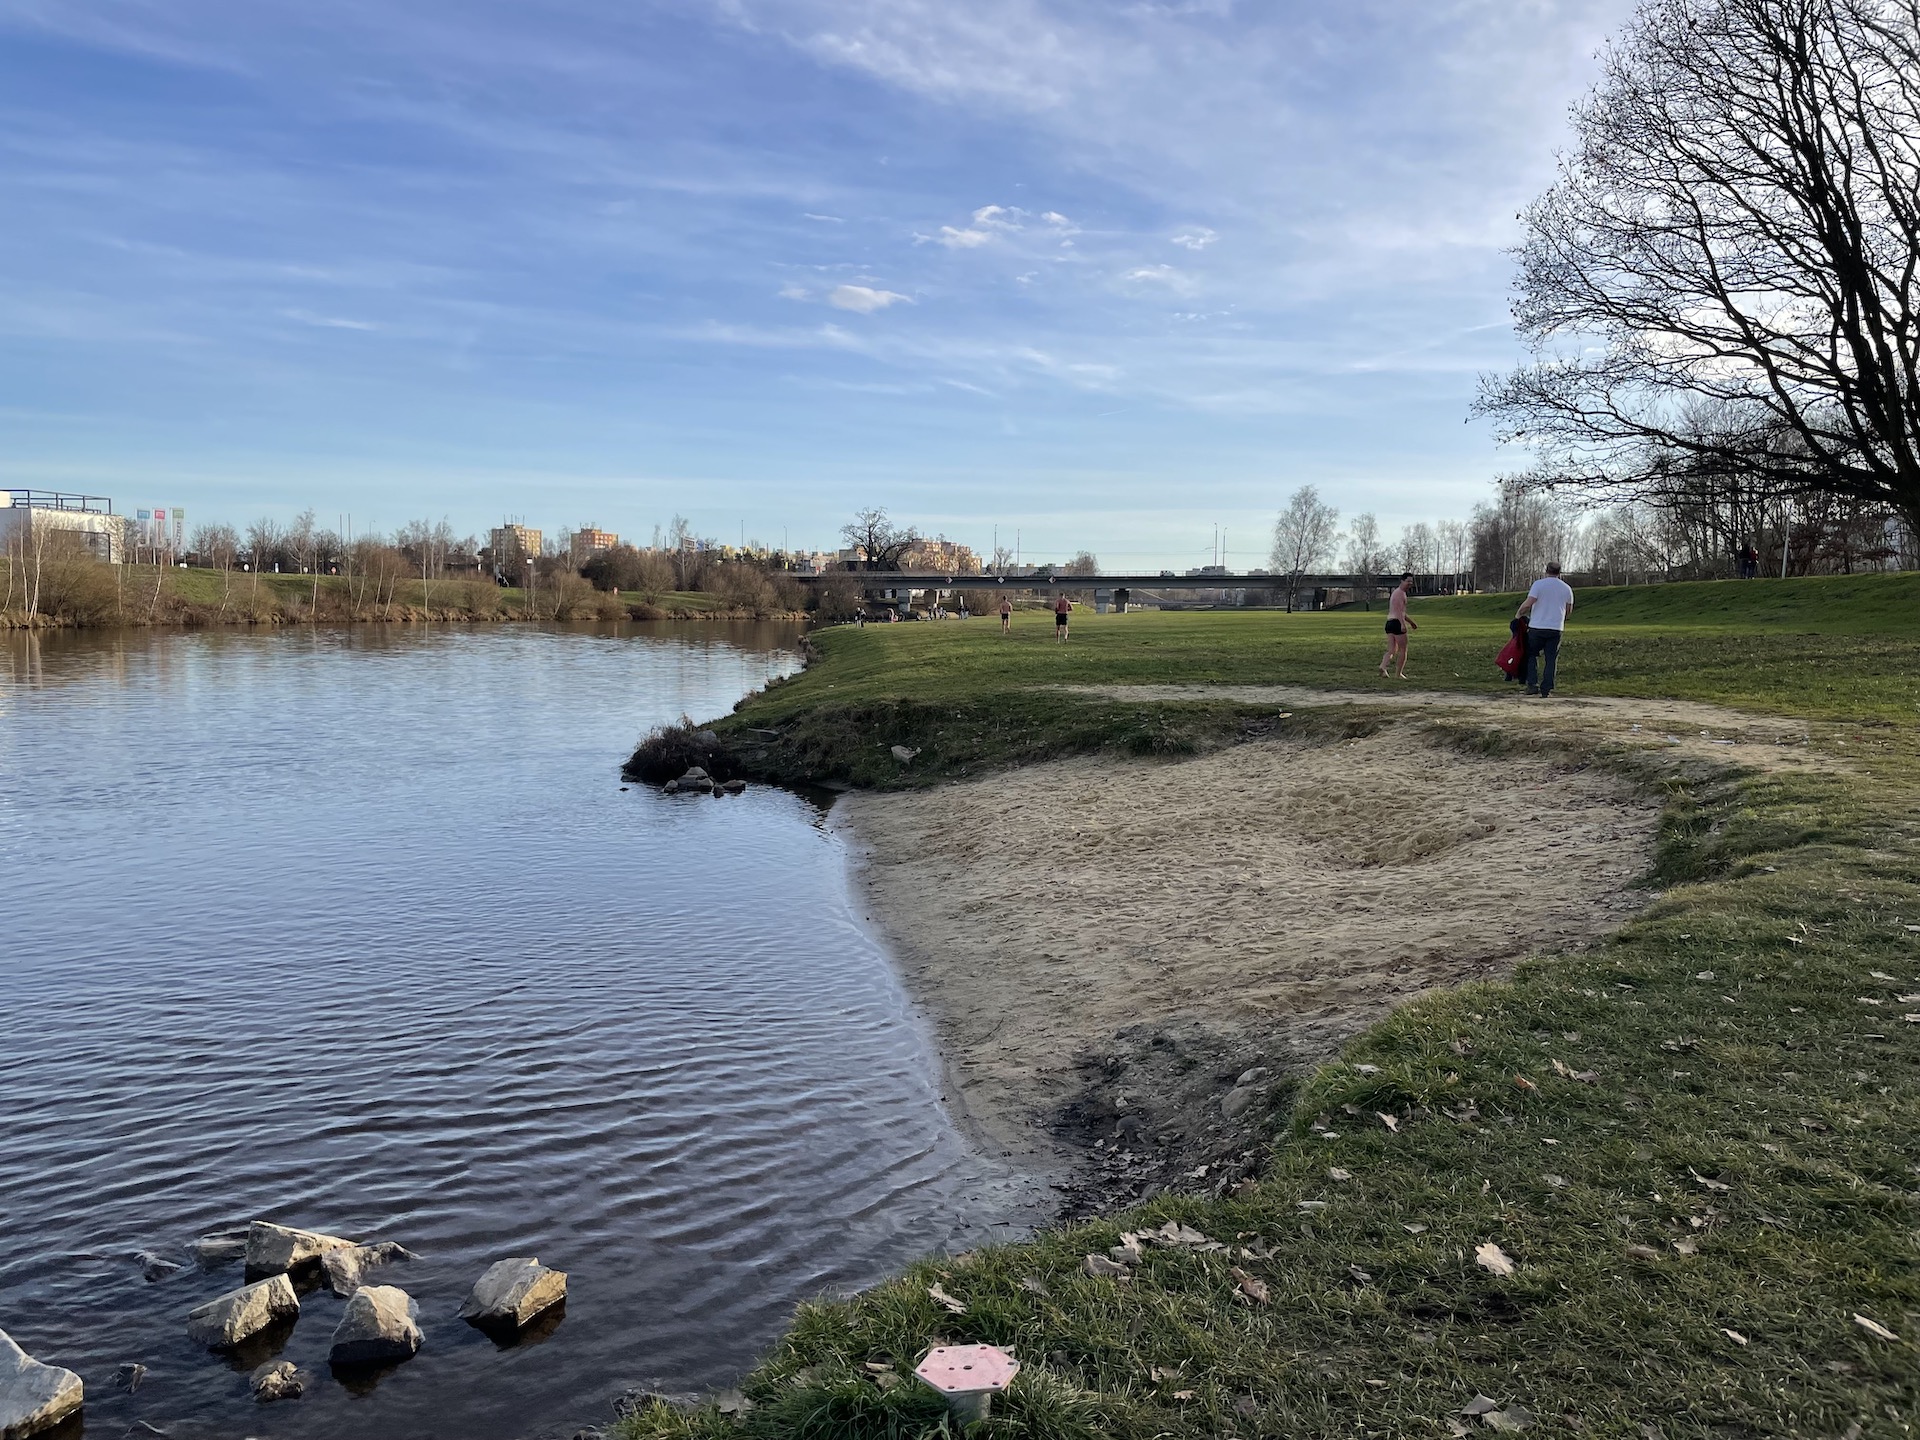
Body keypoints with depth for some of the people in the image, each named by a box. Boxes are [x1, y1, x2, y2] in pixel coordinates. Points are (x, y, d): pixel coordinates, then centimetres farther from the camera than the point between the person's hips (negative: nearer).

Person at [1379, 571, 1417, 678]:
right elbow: (1399, 610, -22)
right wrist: (1403, 624, -32)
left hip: (1389, 623, 9)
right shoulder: (1400, 593, -8)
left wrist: (1411, 622, 40)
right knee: (1403, 649, 3)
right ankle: (1399, 673, 7)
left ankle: (1383, 666, -19)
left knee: (1392, 650, 3)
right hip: (1397, 623, -9)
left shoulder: (1396, 592, 24)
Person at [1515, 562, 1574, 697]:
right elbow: (1569, 611, 15)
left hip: (1537, 627, -2)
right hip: (1556, 628, 3)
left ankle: (1532, 684, 1)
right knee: (1551, 660, 6)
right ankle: (1546, 690, 3)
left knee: (1531, 655, 12)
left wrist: (1519, 613, 3)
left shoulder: (1539, 584, -5)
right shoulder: (1567, 588, 8)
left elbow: (1528, 603, -15)